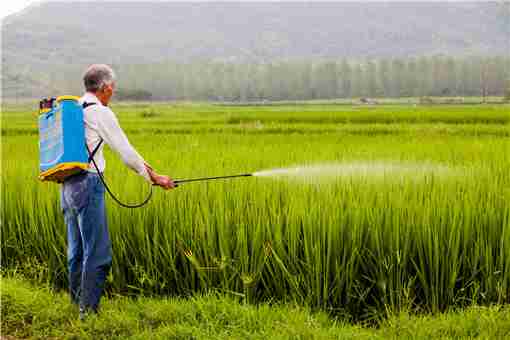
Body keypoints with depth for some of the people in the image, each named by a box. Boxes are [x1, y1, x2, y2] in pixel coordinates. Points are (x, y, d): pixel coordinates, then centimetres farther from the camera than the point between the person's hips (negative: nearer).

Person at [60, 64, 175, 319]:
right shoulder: (101, 113, -9)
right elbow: (126, 152, -5)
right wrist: (155, 177, 7)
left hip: (67, 186, 9)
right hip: (88, 184, -9)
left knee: (77, 251, 16)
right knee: (97, 253, -4)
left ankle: (77, 305, 24)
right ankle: (89, 310, -2)